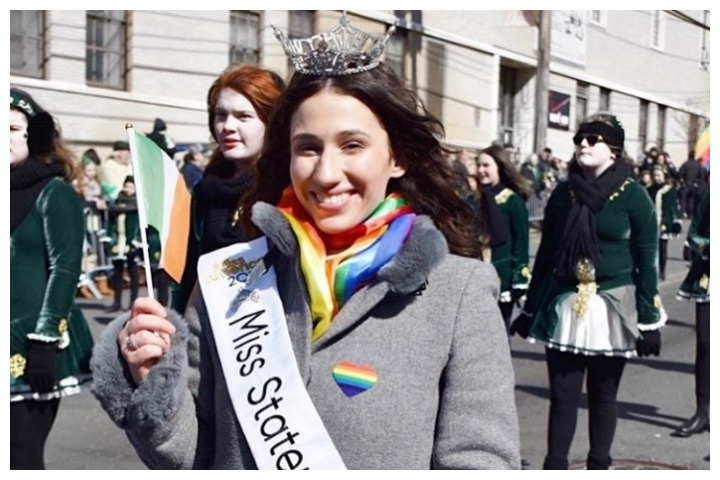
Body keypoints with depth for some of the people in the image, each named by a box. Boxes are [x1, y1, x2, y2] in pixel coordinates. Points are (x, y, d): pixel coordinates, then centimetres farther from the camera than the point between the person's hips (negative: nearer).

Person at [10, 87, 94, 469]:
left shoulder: (54, 192, -6)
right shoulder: (12, 193, 12)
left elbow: (65, 270, -13)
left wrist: (46, 340, -18)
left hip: (33, 346, -6)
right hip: (12, 345, 6)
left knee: (22, 460, -5)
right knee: (18, 456, 9)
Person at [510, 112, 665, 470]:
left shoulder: (633, 195, -4)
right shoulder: (563, 193, 5)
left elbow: (647, 262, -4)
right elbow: (545, 254, 9)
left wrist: (649, 319, -8)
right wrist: (530, 308, 9)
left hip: (613, 307, -2)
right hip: (565, 305, 3)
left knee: (603, 395, 8)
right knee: (562, 395, 2)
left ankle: (598, 469, 20)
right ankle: (554, 468, 9)